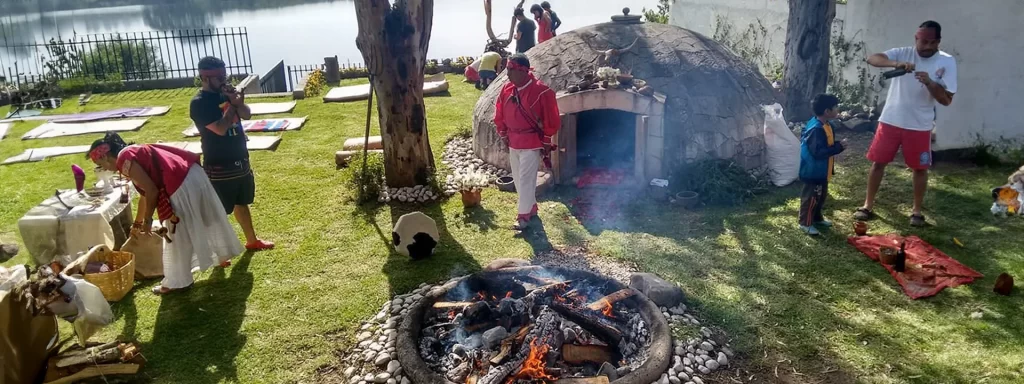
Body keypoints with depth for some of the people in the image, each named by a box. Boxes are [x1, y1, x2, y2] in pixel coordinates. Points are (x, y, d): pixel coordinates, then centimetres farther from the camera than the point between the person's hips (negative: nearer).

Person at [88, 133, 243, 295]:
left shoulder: (124, 160, -8)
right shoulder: (133, 152, 22)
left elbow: (151, 191, -14)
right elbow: (145, 193, 30)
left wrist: (147, 220, 0)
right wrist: (137, 223, 40)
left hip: (181, 188, -9)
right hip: (193, 175, 9)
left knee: (178, 237, 7)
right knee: (204, 219, 27)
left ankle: (176, 282, 22)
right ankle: (221, 256, 46)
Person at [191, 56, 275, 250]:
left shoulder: (224, 93, 6)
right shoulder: (199, 103, -17)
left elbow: (246, 115, 5)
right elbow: (221, 128, -27)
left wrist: (237, 101, -15)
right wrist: (233, 104, -17)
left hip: (239, 161, 8)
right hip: (219, 167, -8)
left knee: (242, 203, 22)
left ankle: (252, 241, 37)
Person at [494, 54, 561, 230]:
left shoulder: (541, 91, -19)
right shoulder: (507, 89, -1)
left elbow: (552, 119, -12)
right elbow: (499, 114, 12)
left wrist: (546, 141, -7)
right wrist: (503, 135, 10)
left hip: (532, 144, -7)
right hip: (513, 143, 7)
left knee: (526, 179, -5)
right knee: (518, 179, 15)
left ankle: (524, 215, 5)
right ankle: (531, 207, 32)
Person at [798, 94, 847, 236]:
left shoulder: (824, 125, 5)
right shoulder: (816, 129, -28)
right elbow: (818, 152, -32)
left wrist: (837, 145, 0)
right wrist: (838, 147, -27)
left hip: (821, 170, 10)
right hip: (813, 171, -10)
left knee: (821, 196, 22)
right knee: (810, 197, 2)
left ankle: (817, 218, 38)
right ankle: (805, 223, 14)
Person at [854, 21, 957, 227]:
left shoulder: (947, 62, -5)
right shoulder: (903, 53, -4)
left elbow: (947, 100, -9)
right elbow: (872, 59, -19)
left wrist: (929, 83, -26)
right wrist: (896, 64, -35)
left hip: (920, 125, 0)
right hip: (890, 120, 0)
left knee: (920, 168, 7)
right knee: (878, 162, 5)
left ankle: (917, 210, 22)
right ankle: (868, 206, 16)